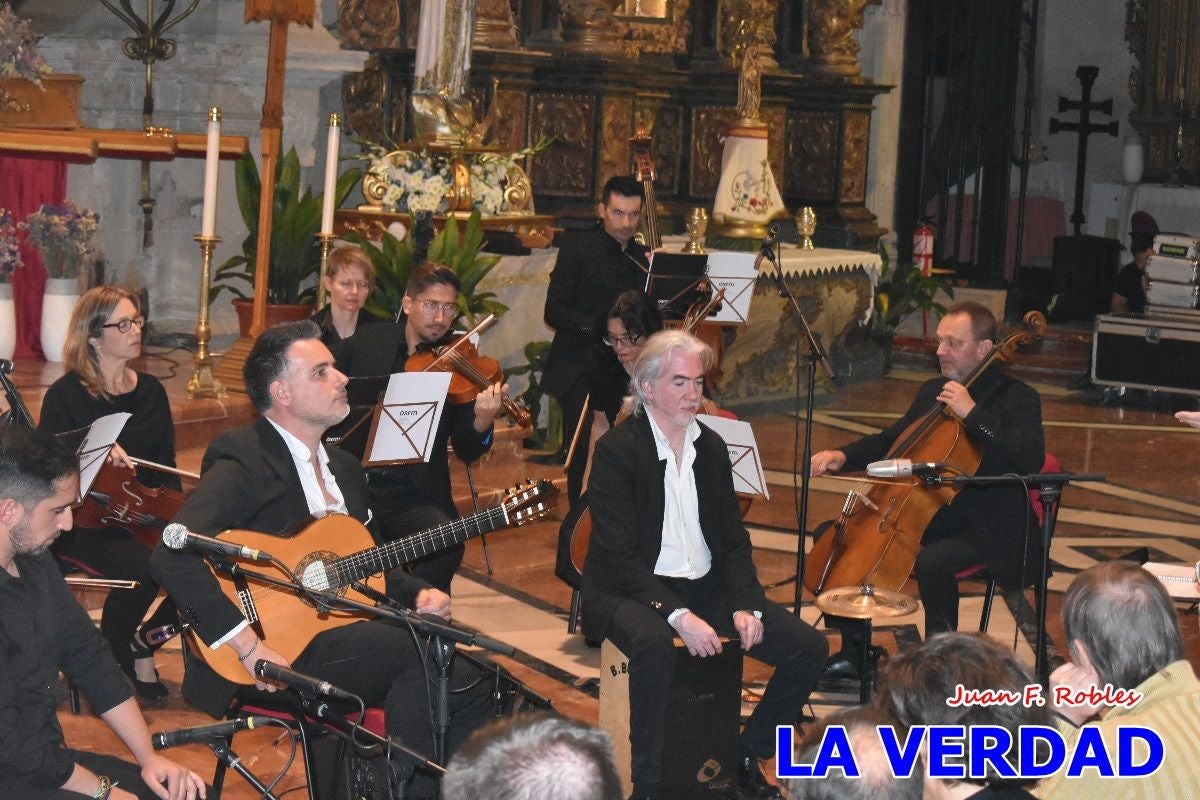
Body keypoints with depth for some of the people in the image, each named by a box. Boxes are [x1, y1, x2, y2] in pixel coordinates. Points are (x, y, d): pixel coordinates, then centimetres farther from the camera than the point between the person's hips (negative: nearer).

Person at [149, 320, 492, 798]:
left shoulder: (343, 467, 18)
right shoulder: (242, 462, -11)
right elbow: (174, 555, -26)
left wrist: (416, 594, 5)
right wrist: (247, 644, -28)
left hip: (343, 639, 8)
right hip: (267, 663, -8)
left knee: (466, 684, -14)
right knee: (416, 647, -26)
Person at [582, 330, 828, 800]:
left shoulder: (711, 448, 9)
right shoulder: (617, 450, -11)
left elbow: (733, 541, 11)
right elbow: (620, 556, -18)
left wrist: (745, 605, -8)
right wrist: (677, 615, -28)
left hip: (705, 587, 6)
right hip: (629, 592, -6)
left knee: (808, 647, -8)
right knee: (653, 644, -41)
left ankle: (747, 757, 9)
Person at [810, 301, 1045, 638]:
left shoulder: (1018, 398, -8)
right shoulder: (933, 391, 14)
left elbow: (1031, 459, -26)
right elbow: (889, 442, 24)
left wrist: (972, 414, -28)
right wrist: (843, 456, 5)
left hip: (987, 530, -8)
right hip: (927, 517, 8)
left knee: (932, 561, -37)